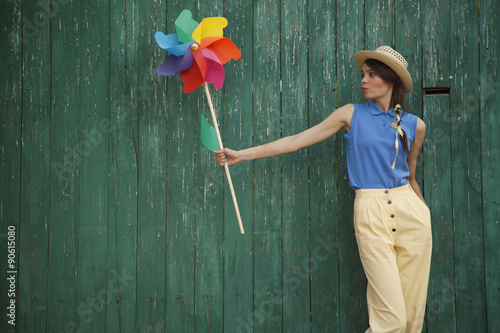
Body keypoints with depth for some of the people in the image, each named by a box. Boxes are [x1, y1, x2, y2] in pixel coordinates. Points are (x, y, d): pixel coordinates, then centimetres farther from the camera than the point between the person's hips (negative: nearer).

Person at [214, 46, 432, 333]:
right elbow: (298, 140, 4)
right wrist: (242, 155, 2)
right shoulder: (352, 114, 5)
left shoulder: (415, 126, 10)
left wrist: (425, 215, 23)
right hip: (371, 215, -3)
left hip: (410, 212, 3)